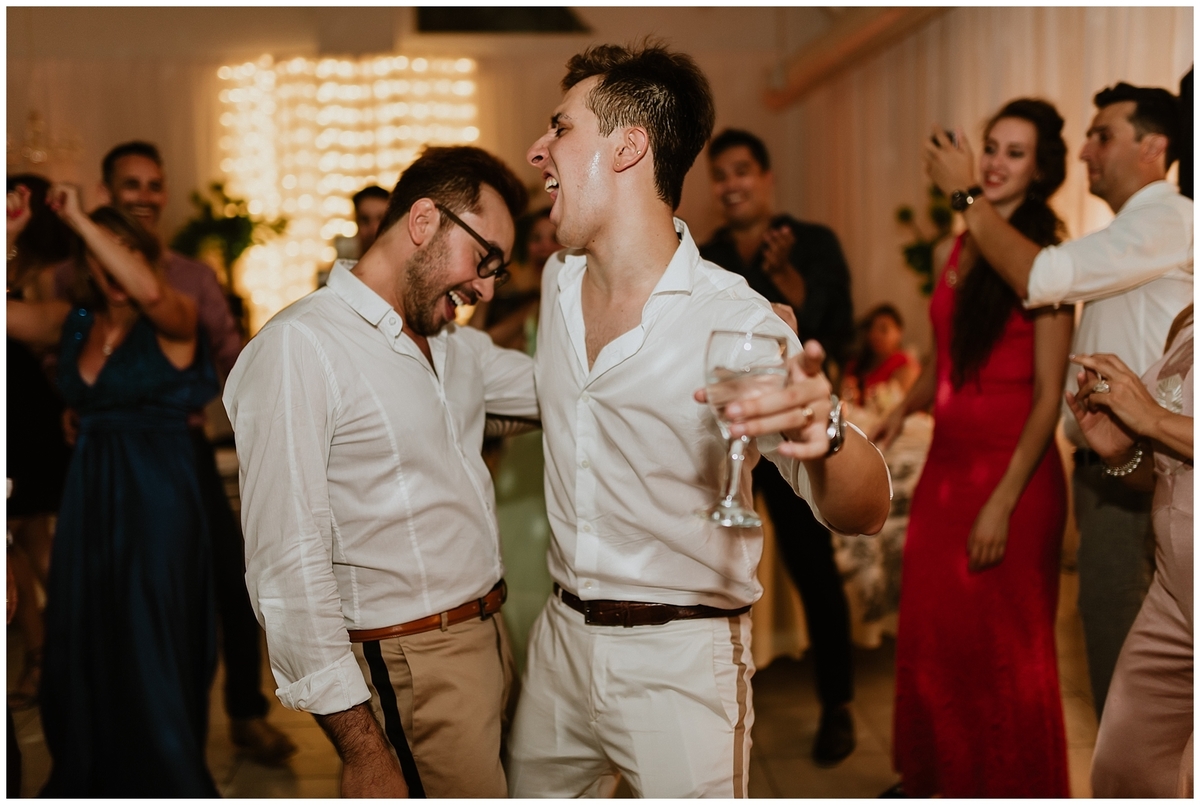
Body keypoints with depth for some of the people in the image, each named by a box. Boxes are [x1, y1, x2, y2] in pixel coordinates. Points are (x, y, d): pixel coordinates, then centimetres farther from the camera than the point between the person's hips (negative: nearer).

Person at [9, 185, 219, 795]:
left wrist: (79, 217, -26)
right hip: (88, 495, 6)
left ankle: (165, 781, 17)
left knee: (149, 652, -1)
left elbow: (150, 291, -31)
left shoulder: (173, 321, -9)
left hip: (157, 497, -6)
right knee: (82, 648, 16)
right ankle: (90, 777, 35)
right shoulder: (75, 322, 8)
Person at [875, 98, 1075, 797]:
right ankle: (938, 777, 33)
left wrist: (1004, 502, -18)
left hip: (1012, 474, -6)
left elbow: (1048, 394, -13)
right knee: (931, 634, 14)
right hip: (947, 465, 6)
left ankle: (1010, 787, 26)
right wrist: (903, 409, -1)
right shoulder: (959, 251, 9)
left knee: (1002, 649, 6)